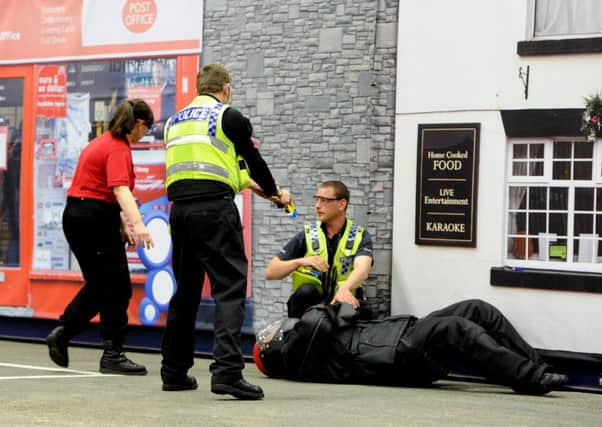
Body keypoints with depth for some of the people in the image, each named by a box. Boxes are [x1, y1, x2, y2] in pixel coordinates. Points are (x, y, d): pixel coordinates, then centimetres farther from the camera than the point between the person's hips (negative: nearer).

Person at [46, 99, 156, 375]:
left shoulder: (103, 142, 16)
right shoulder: (118, 148, -14)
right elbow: (120, 189, -30)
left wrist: (122, 225, 25)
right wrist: (137, 224, -42)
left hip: (75, 216, 9)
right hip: (97, 220, -9)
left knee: (98, 284, 19)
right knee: (117, 288, -1)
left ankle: (62, 333, 12)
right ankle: (112, 355, 2)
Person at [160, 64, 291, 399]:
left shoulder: (175, 122, 21)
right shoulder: (229, 117, 2)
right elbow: (252, 158, 10)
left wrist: (243, 180, 40)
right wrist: (274, 193, 28)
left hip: (180, 208, 6)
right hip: (214, 208, -6)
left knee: (185, 291, 16)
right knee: (230, 288, -8)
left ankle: (174, 371, 20)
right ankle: (227, 370, -21)